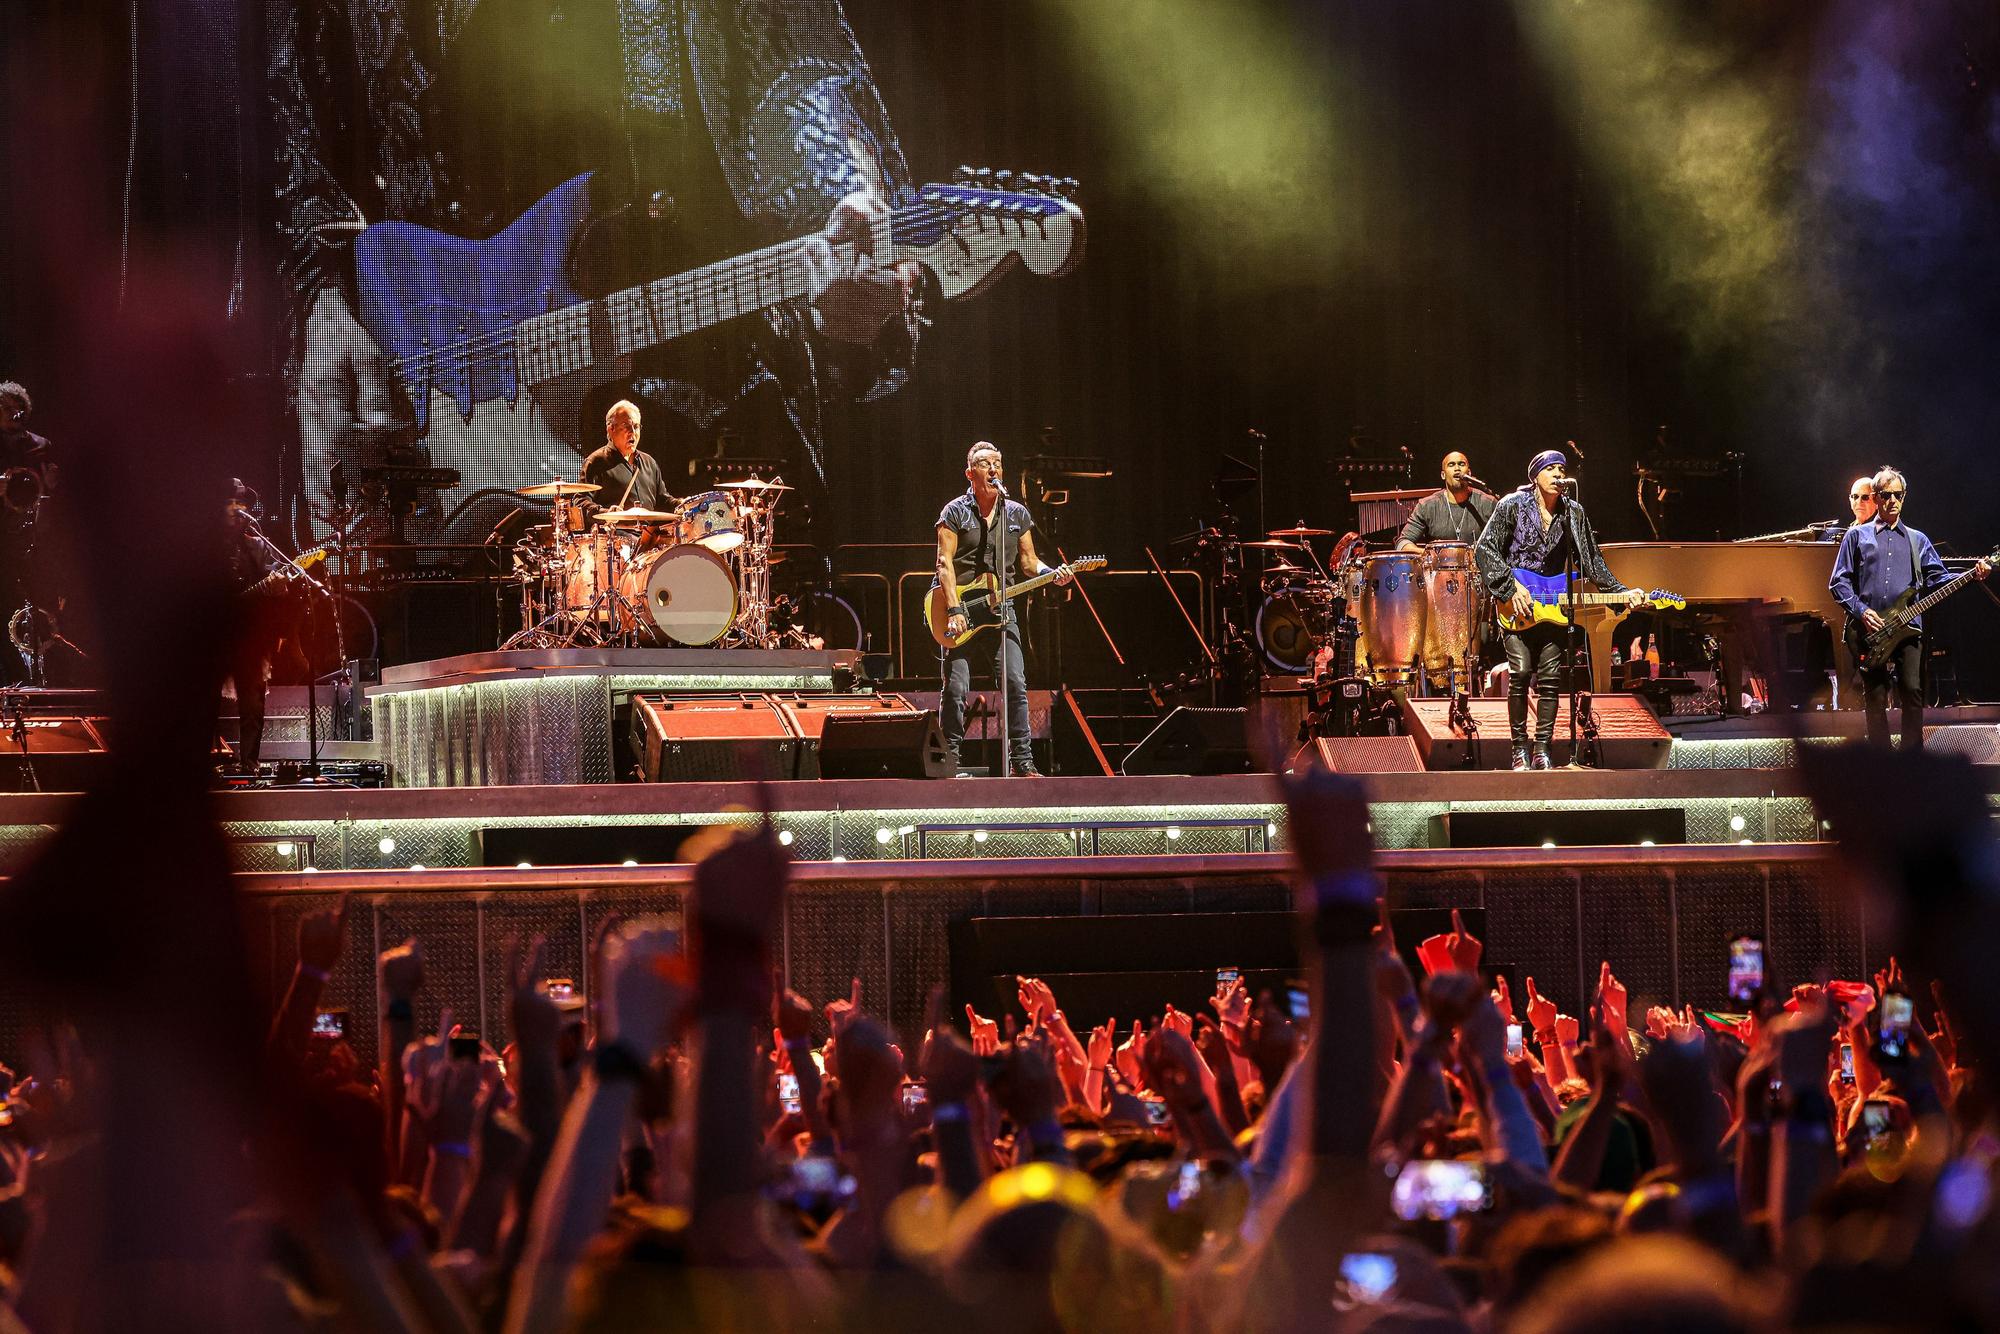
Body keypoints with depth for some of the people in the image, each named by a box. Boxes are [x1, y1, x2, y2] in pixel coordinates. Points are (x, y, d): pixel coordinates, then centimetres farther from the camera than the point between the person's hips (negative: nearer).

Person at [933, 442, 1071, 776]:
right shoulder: (956, 512, -1)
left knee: (1015, 683, -8)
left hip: (999, 610, 3)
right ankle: (950, 760, 1)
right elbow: (945, 563, -8)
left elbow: (1027, 562, 14)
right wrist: (954, 610, -18)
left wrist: (1051, 573, -8)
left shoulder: (1017, 514, 11)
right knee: (955, 688, -7)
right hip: (960, 611, -3)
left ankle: (1023, 762, -6)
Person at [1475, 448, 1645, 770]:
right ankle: (1520, 749, -4)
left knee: (1550, 679, -2)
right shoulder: (1513, 505, -4)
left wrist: (1621, 592, -1)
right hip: (1515, 605, -4)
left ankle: (1542, 750, 3)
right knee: (1520, 673, -13)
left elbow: (1592, 561, 10)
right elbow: (1485, 548, -7)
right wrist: (1511, 587, -15)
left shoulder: (1574, 513, 7)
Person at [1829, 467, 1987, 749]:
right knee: (1875, 699, 0)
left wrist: (1971, 576, -7)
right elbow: (1838, 582, 6)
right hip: (1870, 630, -1)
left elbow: (1938, 578, 10)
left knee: (1913, 692, -9)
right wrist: (1860, 611, -8)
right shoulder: (1857, 536, 10)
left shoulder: (1917, 540, 17)